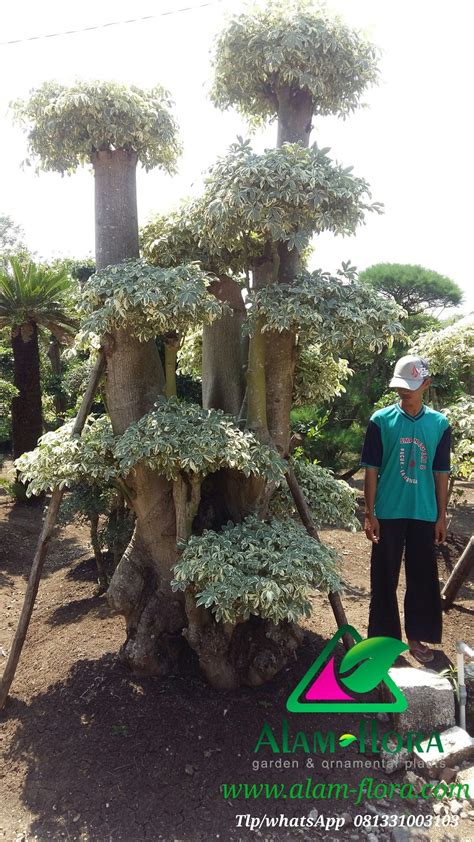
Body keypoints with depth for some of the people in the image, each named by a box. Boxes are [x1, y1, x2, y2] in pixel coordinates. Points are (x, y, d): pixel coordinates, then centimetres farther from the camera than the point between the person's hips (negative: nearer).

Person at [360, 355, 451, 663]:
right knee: (384, 578, 8)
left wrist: (442, 516, 4)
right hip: (389, 513, -2)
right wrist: (370, 514, -5)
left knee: (423, 577, 11)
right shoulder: (381, 420, -5)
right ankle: (384, 637, 24)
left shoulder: (440, 423, 1)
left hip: (424, 514, 2)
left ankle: (416, 636, 28)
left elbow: (441, 474, 5)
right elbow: (371, 470, -3)